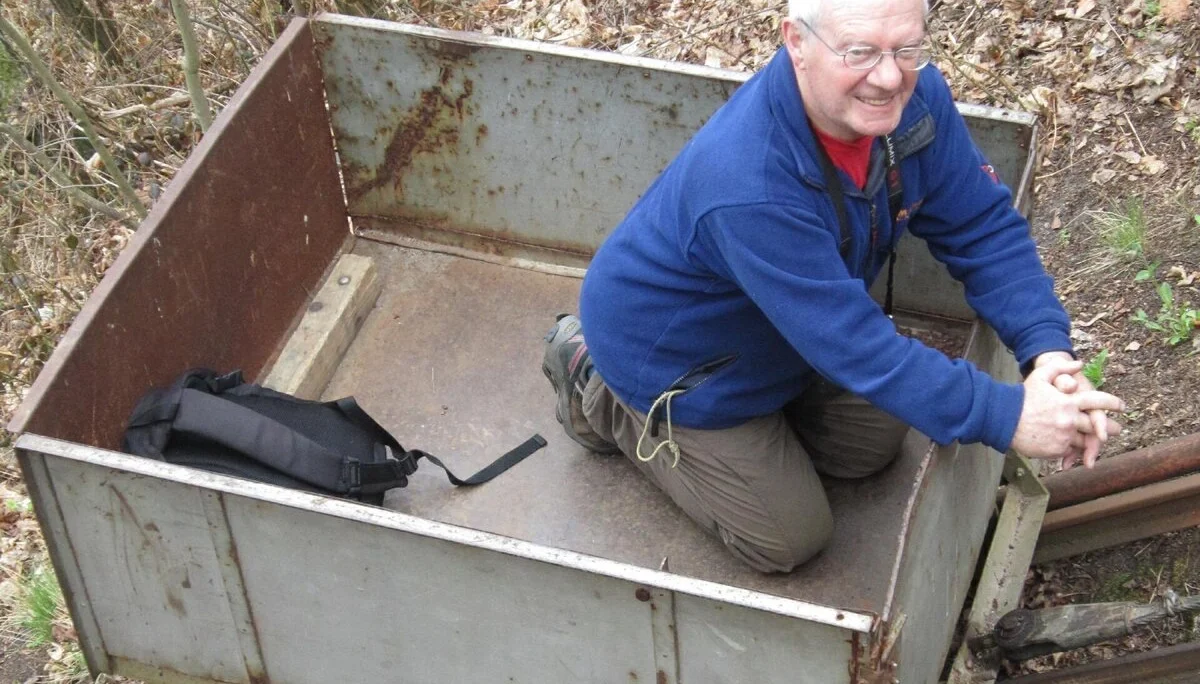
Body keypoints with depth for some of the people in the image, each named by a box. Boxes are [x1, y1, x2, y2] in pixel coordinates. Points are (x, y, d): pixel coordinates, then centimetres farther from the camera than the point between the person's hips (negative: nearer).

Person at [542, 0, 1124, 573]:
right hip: (676, 358, -7)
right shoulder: (745, 186, -45)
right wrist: (1007, 418, -41)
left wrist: (1048, 349, -32)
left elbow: (984, 229, -16)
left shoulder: (913, 95, -22)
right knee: (792, 539, 5)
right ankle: (603, 396, 16)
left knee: (873, 445, 19)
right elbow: (856, 344, -40)